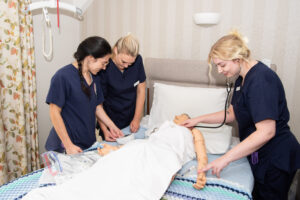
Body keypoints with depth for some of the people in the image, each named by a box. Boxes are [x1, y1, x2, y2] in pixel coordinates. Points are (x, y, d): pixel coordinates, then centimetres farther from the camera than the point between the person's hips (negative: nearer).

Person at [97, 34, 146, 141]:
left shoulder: (137, 60, -11)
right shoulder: (104, 68, -23)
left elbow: (141, 90, -2)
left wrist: (137, 119, -3)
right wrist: (104, 130, -21)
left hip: (131, 118, 4)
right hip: (111, 120, -3)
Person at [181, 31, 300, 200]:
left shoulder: (261, 79, -25)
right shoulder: (242, 79, 6)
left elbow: (266, 132, -31)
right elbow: (232, 113, 15)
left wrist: (225, 159, -31)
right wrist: (198, 120, 9)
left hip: (276, 158, -9)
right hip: (261, 155, 9)